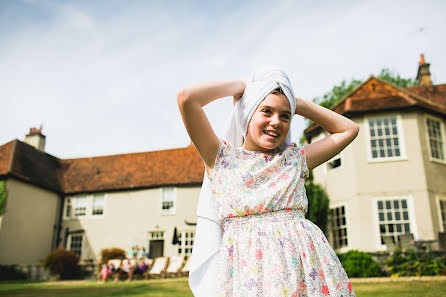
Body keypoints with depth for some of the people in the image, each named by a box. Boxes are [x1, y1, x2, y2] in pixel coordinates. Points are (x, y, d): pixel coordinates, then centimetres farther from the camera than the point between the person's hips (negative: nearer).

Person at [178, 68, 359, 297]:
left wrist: (299, 104, 19)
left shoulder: (295, 159, 15)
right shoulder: (222, 157, 6)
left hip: (304, 261, 3)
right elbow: (186, 97, -4)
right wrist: (239, 87, 10)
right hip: (247, 266, -3)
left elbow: (348, 129, 22)